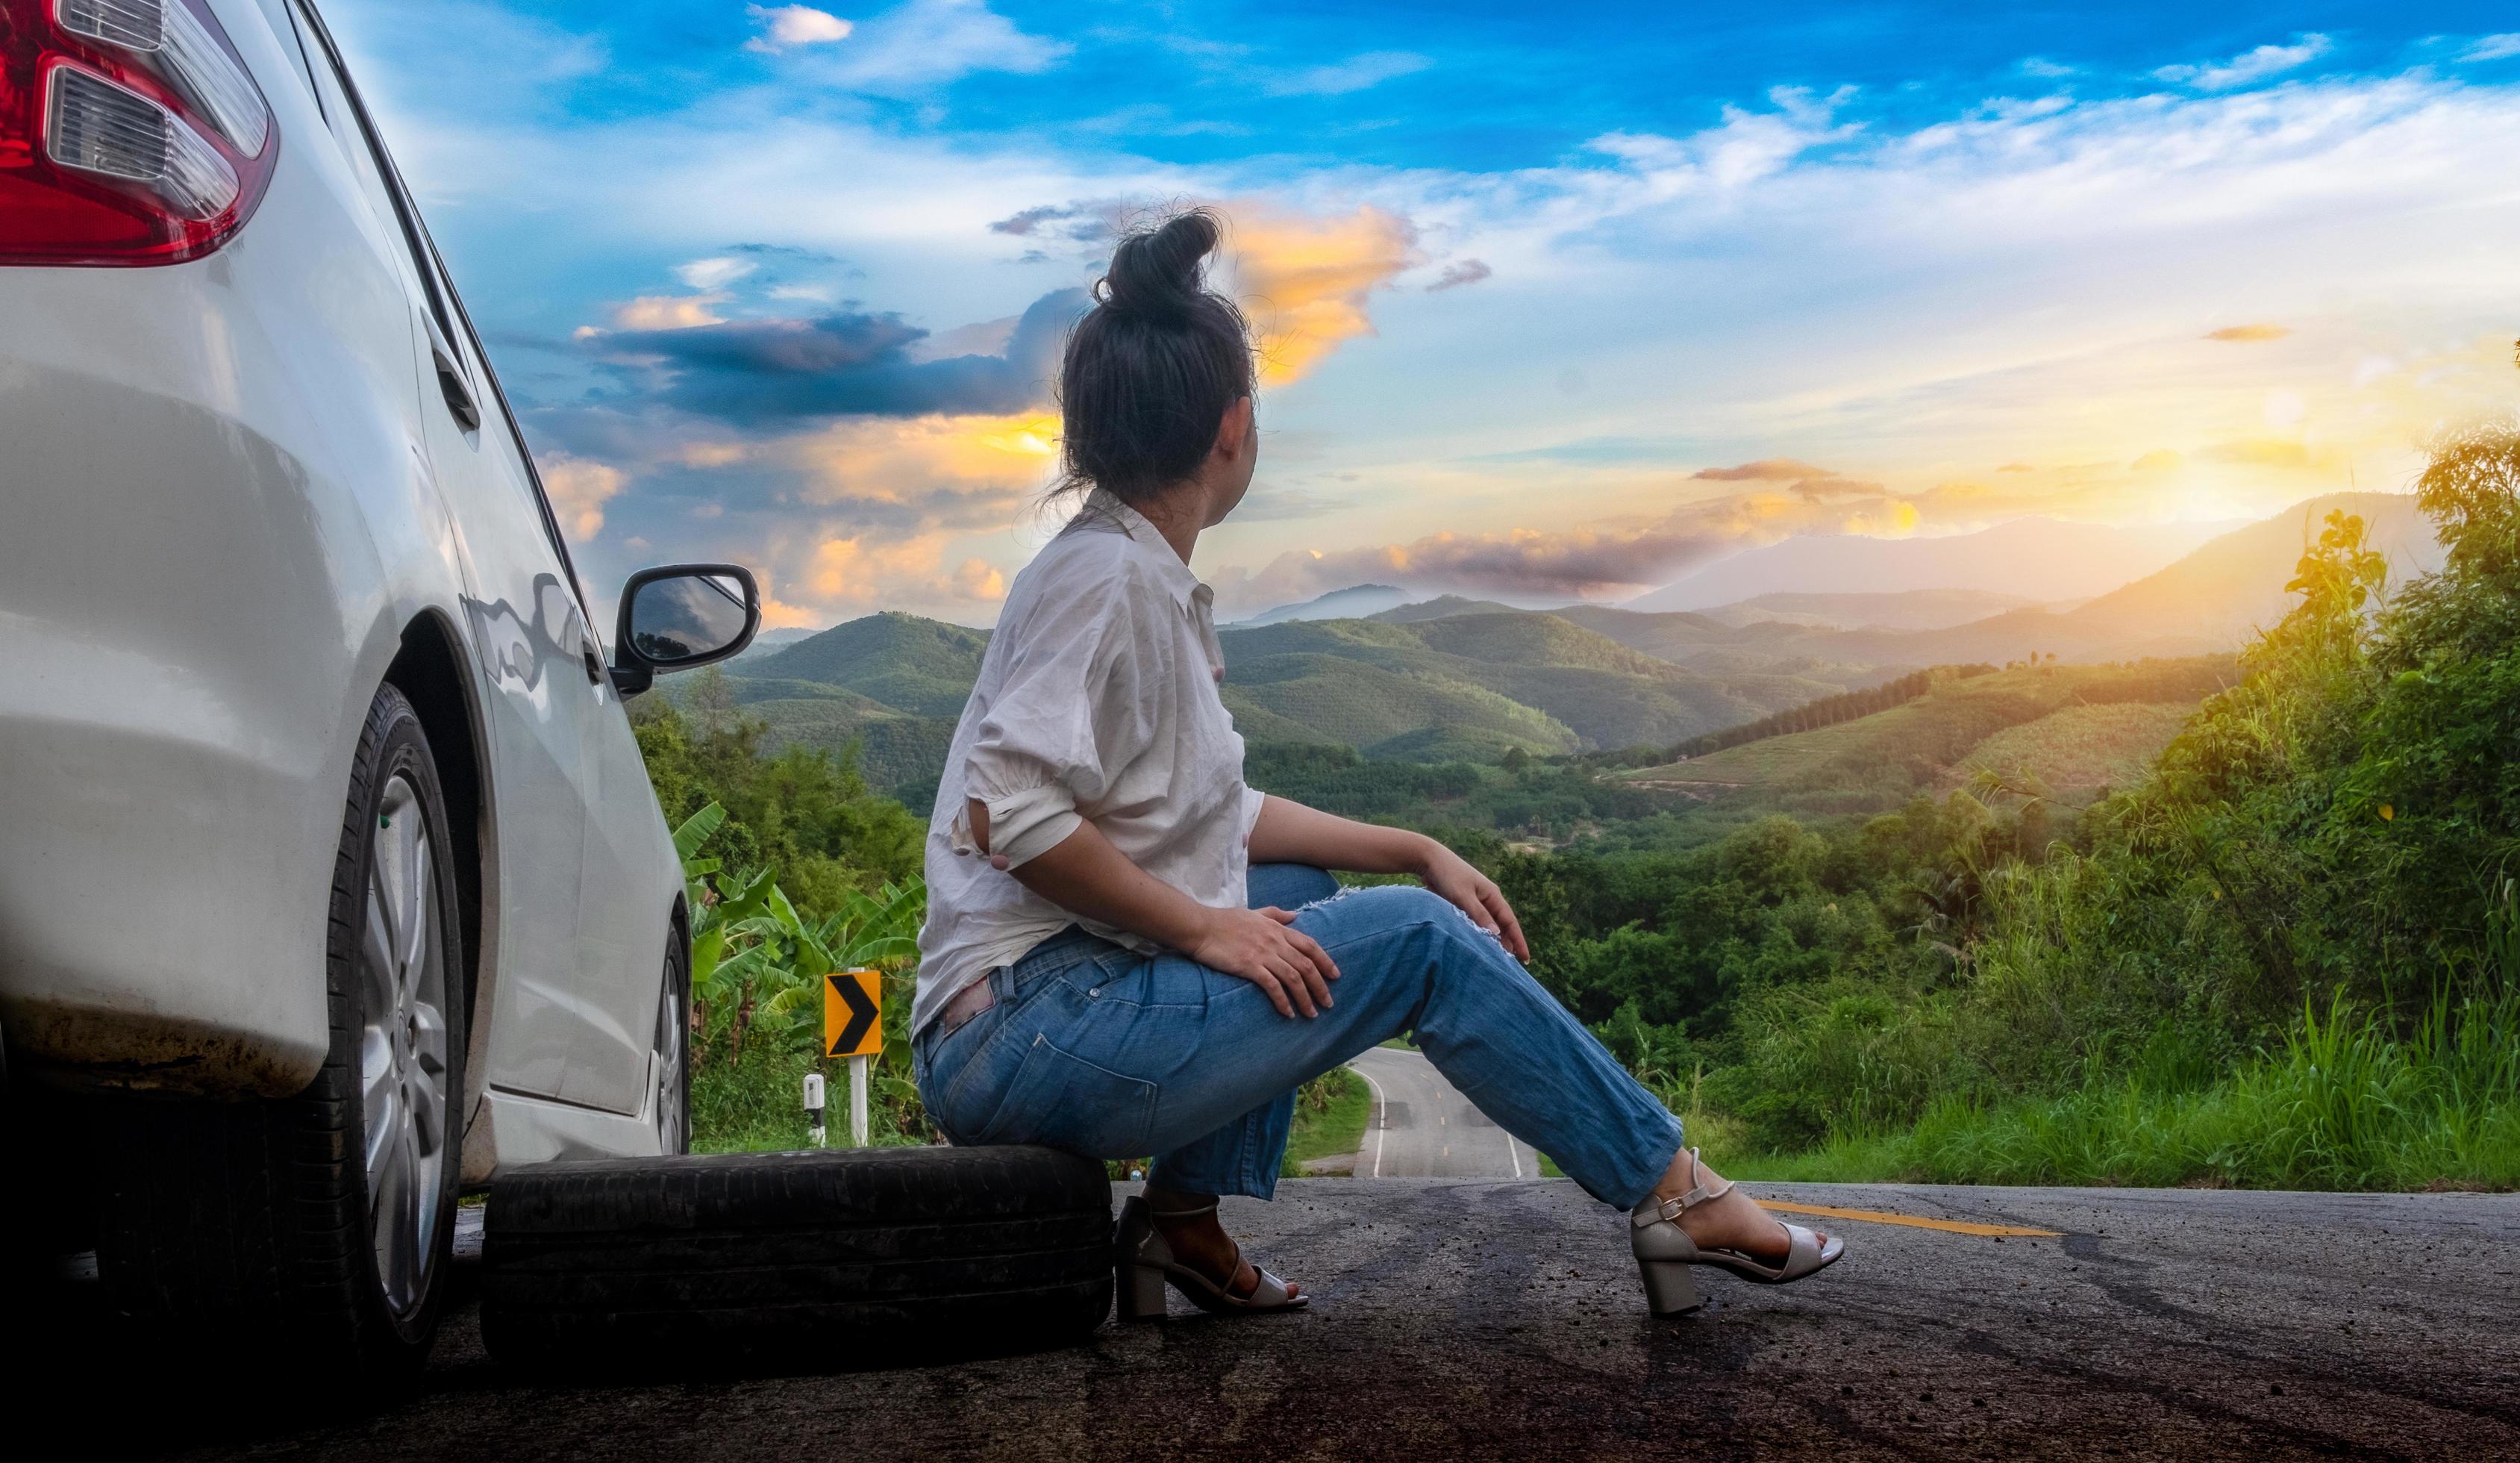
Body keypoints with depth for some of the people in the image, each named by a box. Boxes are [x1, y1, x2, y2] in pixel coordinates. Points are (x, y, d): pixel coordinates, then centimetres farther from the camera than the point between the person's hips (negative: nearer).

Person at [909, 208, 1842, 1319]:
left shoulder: (1152, 580, 16)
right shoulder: (1108, 576, -13)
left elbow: (1213, 814, 17)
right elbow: (1007, 811, -24)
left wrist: (1419, 851, 12)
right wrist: (1203, 927, -17)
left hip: (1070, 997, 10)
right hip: (1020, 1037, -10)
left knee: (1293, 892, 22)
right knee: (1415, 938, -9)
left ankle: (1186, 1217, 13)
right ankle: (1674, 1193, 4)